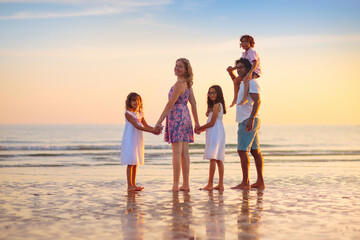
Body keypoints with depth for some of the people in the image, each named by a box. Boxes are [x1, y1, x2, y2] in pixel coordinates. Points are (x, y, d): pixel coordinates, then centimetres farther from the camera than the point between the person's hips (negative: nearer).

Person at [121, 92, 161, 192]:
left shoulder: (140, 114, 13)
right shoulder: (128, 113, -11)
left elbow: (146, 125, 6)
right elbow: (137, 126, -19)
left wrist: (155, 129, -15)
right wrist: (152, 131, -26)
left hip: (138, 141, 7)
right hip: (130, 140, -7)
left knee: (135, 163, 8)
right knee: (130, 163, -8)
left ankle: (133, 184, 13)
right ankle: (129, 185, -6)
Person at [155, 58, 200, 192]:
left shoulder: (179, 83, -12)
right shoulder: (187, 83, 14)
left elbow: (170, 104, -14)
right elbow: (193, 103, 16)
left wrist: (159, 121, -12)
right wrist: (197, 123, 20)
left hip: (177, 117, -9)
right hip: (185, 117, 9)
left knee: (177, 153, -8)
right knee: (184, 153, 7)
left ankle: (176, 185, -7)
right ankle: (185, 185, 10)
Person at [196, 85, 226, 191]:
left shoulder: (217, 105, -10)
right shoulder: (218, 105, 20)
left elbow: (212, 123, -13)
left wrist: (199, 128, -2)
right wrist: (202, 130, 12)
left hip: (215, 133, -10)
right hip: (217, 133, 10)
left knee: (212, 158, -11)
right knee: (218, 160, 9)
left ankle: (210, 184, -13)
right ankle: (221, 184, 10)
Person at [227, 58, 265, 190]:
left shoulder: (252, 82, -13)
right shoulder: (244, 82, 18)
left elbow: (257, 101, -23)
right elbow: (238, 87, 42)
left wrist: (251, 119, -32)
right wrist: (232, 75, 26)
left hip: (248, 121, -10)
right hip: (246, 121, 10)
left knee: (242, 150, -14)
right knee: (255, 151, 10)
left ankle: (245, 182, -15)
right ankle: (260, 182, 13)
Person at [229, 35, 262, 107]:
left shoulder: (252, 52, -14)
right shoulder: (244, 53, 14)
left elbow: (255, 63, -28)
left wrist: (250, 72, -41)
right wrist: (233, 68, 15)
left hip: (255, 71, -10)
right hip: (248, 71, 10)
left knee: (245, 79, -37)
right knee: (236, 80, 9)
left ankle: (245, 98, -42)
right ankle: (235, 98, 15)